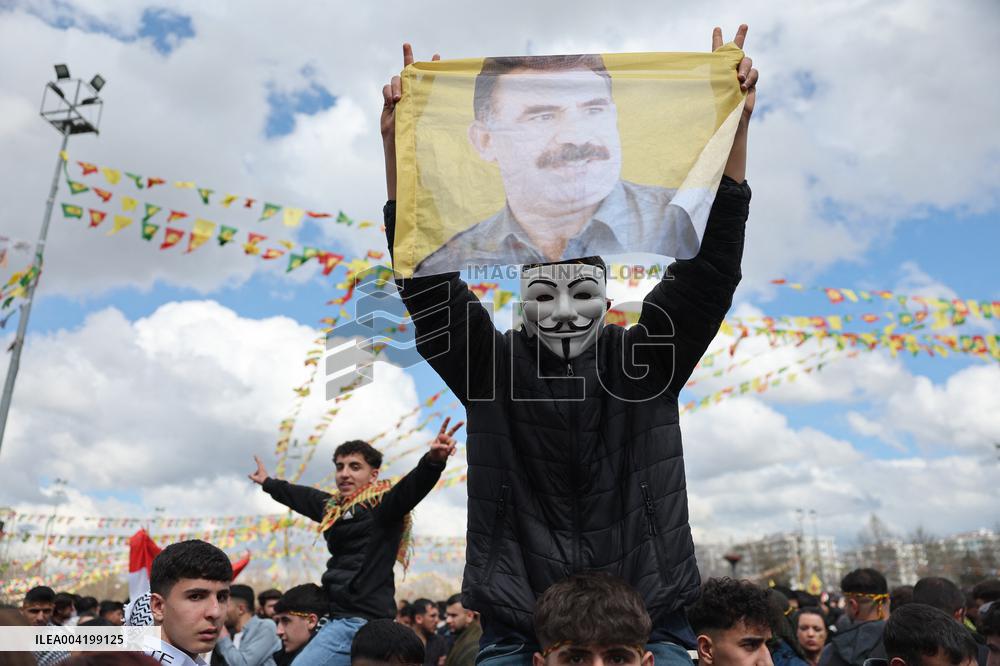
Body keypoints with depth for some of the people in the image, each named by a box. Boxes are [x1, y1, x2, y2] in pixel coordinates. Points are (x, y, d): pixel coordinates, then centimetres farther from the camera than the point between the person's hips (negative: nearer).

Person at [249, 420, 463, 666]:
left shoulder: (382, 506, -8)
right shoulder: (336, 507, 16)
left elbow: (411, 487, -28)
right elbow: (302, 496, 34)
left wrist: (433, 460, -48)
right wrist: (268, 483, 49)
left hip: (359, 620, -9)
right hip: (345, 617, 9)